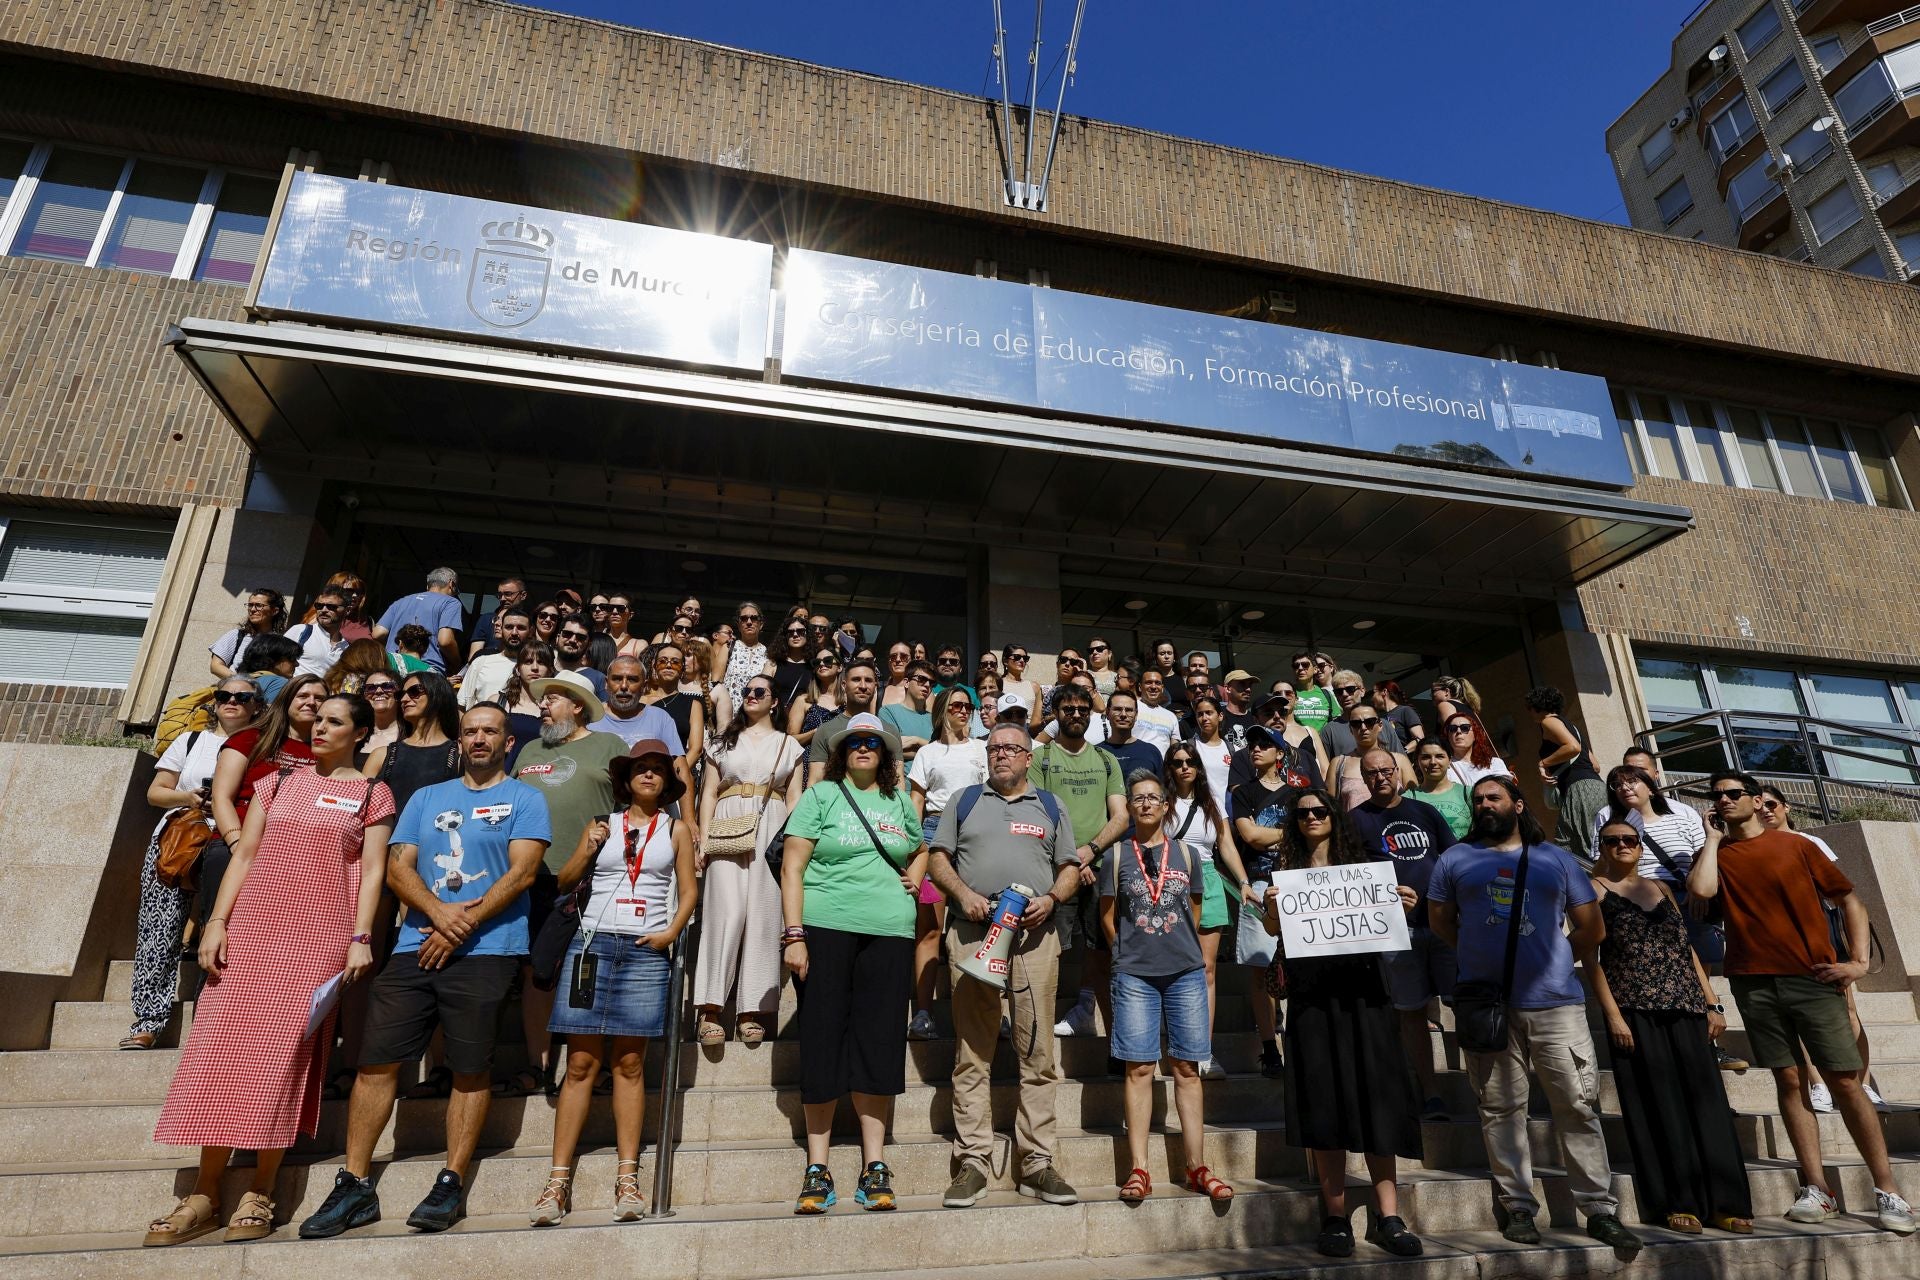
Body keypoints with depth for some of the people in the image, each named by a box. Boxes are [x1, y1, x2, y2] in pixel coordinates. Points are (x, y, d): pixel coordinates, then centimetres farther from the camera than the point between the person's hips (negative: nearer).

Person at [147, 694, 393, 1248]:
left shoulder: (371, 795, 4)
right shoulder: (277, 782, 14)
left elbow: (372, 872, -2)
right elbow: (243, 855, 10)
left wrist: (360, 939, -10)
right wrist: (216, 922, 0)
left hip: (320, 935, -3)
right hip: (250, 926, 4)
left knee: (283, 1055, -3)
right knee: (221, 1047, 1)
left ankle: (258, 1195, 8)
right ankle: (205, 1195, 11)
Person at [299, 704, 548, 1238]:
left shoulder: (525, 799, 4)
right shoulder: (426, 798, 18)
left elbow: (522, 872, -6)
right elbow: (398, 867, 8)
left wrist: (463, 926, -12)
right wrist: (439, 912, -10)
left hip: (485, 950, -4)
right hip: (416, 946, 4)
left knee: (469, 1069, 0)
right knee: (376, 1060, 3)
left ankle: (451, 1183, 12)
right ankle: (354, 1185, 15)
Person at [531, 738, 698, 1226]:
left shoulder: (676, 830, 11)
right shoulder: (602, 825, 13)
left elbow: (689, 890, 8)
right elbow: (564, 883, 12)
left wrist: (672, 931, -6)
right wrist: (586, 850, -4)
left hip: (646, 951, -1)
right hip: (593, 943, 1)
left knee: (629, 1063, 1)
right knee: (581, 1062, 0)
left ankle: (627, 1177, 7)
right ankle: (558, 1179, 6)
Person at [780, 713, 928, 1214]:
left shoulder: (899, 802, 14)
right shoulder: (820, 796, 4)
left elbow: (921, 850, 32)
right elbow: (792, 868, -2)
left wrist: (915, 877, 11)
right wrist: (794, 934, -9)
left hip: (889, 933, 3)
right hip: (826, 928, -2)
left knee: (879, 1045, 4)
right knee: (823, 1044, 2)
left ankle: (875, 1168, 15)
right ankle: (817, 1170, 16)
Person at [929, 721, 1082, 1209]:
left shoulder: (1050, 807, 16)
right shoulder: (964, 802, 15)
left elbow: (1070, 868, 13)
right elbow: (939, 859, 10)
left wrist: (1050, 899, -6)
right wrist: (964, 894, -8)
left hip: (1035, 936, 0)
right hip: (971, 935, 0)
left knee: (1038, 1053, 1)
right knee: (972, 1054, 2)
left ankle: (1037, 1163, 11)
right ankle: (972, 1163, 10)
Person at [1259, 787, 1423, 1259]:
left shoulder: (1359, 861, 9)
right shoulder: (1287, 867, 7)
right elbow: (1273, 930, 1)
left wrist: (1401, 906, -9)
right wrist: (1271, 907, -19)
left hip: (1360, 986, 1)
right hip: (1311, 990, -1)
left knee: (1375, 1092, 0)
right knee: (1324, 1097, 2)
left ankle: (1387, 1217, 9)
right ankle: (1335, 1216, 11)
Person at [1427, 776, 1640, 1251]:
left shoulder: (1555, 859, 9)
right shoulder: (1455, 859, 7)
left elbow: (1591, 928, 12)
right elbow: (1439, 920, 11)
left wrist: (1556, 957, 12)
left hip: (1555, 1001, 0)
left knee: (1579, 1106, 2)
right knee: (1501, 1109, 5)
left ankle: (1600, 1210, 13)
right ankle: (1517, 1208, 15)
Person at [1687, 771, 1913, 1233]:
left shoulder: (1795, 845, 5)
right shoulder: (1715, 853, 7)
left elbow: (1849, 900, 10)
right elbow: (1701, 889, -15)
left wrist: (1859, 961, -1)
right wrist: (1714, 837, -3)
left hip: (1812, 978, -1)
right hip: (1754, 982, 1)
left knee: (1845, 1080, -2)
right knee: (1790, 1080, 4)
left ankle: (1888, 1191, 10)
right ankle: (1817, 1190, 9)